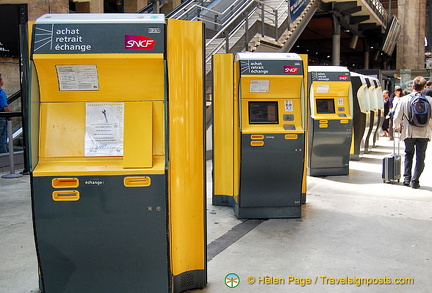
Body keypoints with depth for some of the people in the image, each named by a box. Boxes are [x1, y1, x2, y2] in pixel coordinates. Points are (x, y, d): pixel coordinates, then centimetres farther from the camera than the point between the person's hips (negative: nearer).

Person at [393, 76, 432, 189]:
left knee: (408, 154, 18)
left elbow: (397, 117, -4)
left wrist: (397, 127, 16)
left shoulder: (404, 99, -8)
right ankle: (415, 181, 7)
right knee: (420, 157, 9)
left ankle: (407, 178, 14)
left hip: (408, 133, 0)